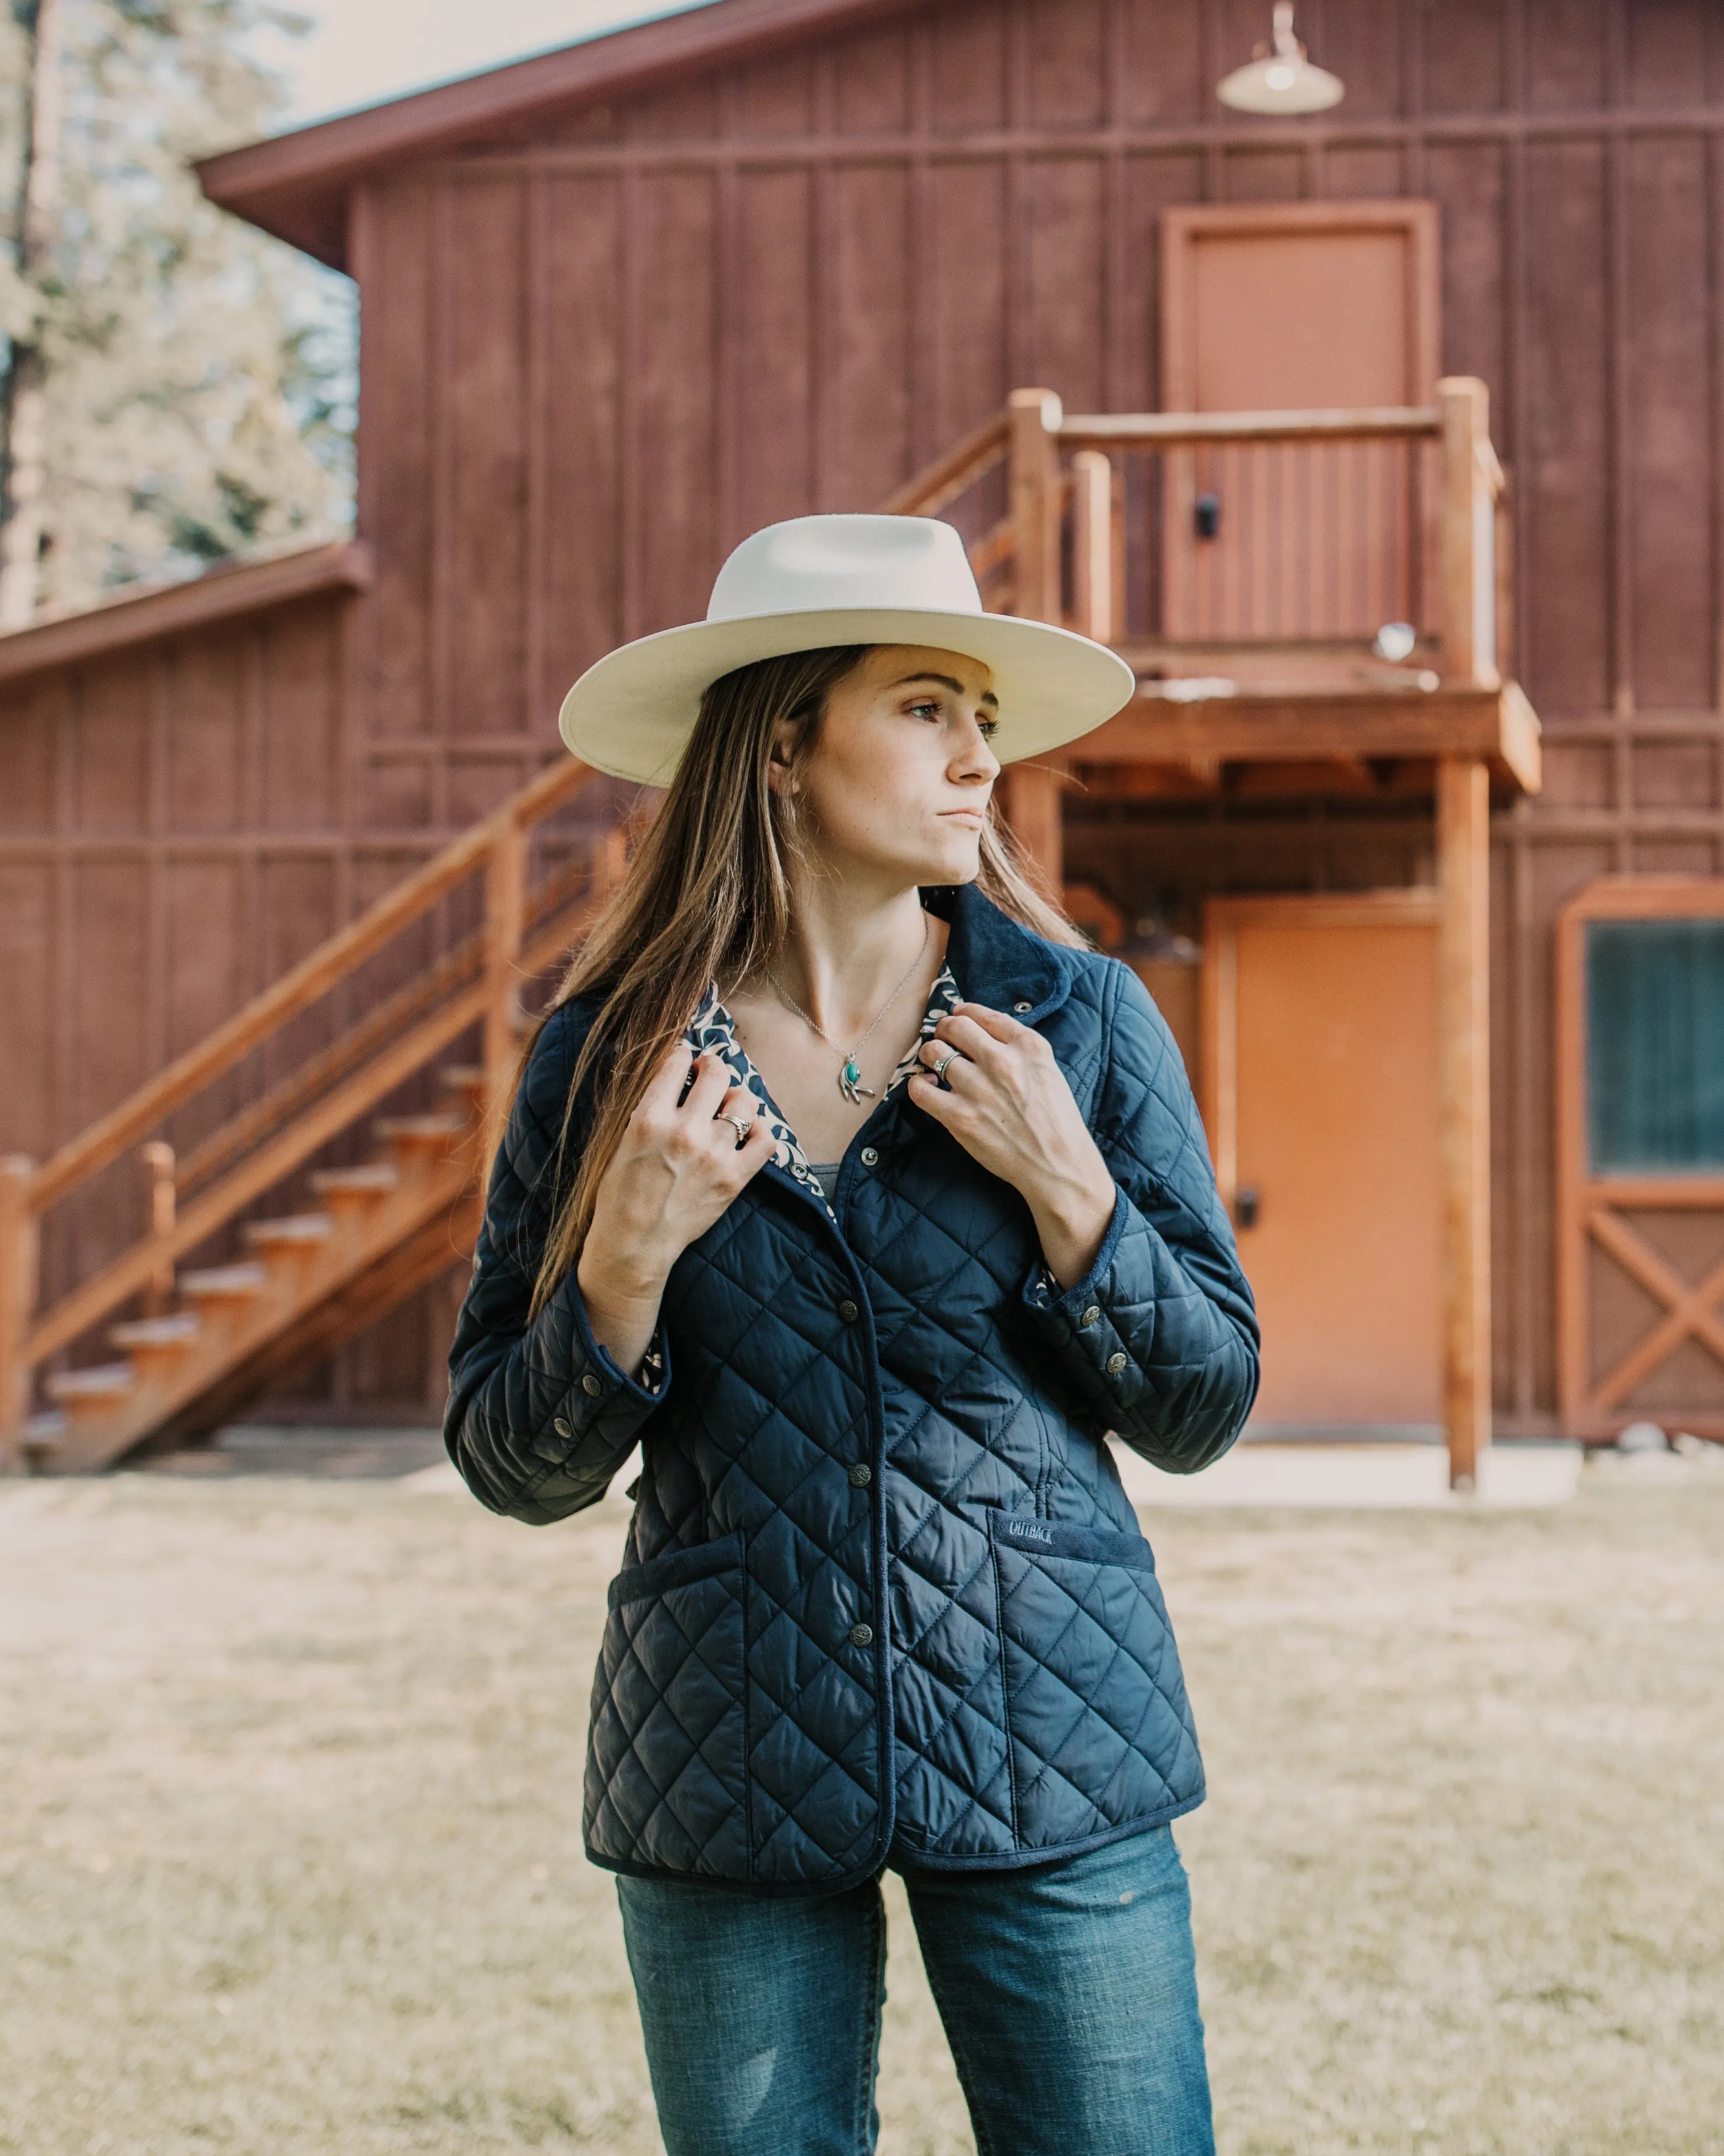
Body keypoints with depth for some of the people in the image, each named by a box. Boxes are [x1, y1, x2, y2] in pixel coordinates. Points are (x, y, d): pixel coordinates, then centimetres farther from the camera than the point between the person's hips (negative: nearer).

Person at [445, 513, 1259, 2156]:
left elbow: (1200, 1415, 1)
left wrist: (1066, 1189, -13)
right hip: (728, 1770, 0)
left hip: (1049, 1760, 0)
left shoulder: (1081, 1019, -3)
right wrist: (629, 1262, -15)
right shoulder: (610, 1058, -3)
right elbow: (516, 1470, 1)